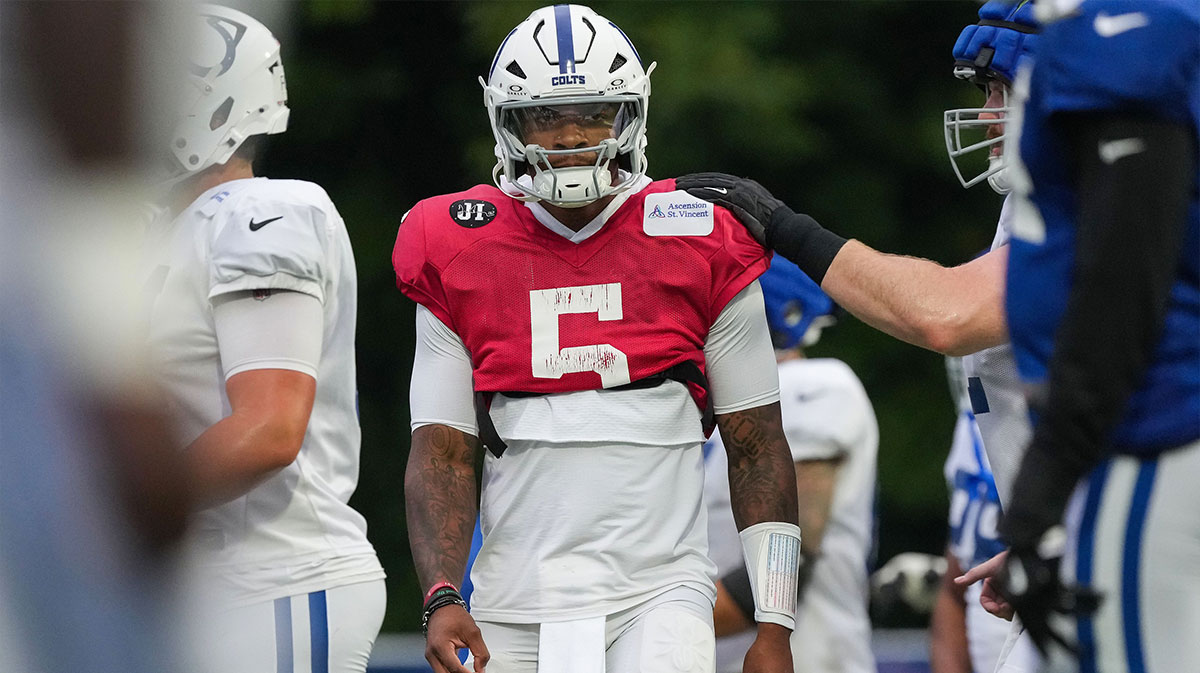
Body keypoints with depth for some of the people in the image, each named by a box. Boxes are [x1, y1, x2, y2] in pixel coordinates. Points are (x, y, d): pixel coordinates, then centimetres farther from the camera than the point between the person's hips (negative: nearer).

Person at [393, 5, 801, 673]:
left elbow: (758, 449, 5)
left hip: (658, 596, -2)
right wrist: (442, 598, -11)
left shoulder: (703, 247, 1)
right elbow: (442, 452, 4)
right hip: (515, 610, 2)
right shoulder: (458, 260, 5)